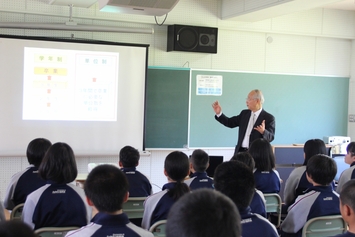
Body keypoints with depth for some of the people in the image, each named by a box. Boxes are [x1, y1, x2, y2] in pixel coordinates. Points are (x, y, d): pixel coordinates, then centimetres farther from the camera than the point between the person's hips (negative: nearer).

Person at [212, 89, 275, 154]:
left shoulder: (269, 118, -5)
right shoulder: (244, 113, 13)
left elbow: (270, 138, -11)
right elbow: (230, 123, 13)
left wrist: (263, 132, -33)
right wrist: (219, 113, 0)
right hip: (241, 152, 5)